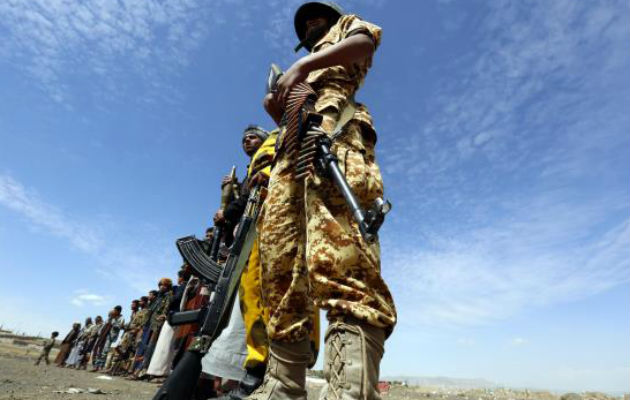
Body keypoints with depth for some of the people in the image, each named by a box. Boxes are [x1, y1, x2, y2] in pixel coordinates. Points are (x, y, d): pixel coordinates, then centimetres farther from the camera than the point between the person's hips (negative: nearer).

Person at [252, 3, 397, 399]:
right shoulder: (302, 74, 45)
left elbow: (366, 40, 5)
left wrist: (303, 65, -6)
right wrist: (276, 110, 12)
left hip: (332, 130, -6)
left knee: (337, 254, -31)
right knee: (279, 252, -9)